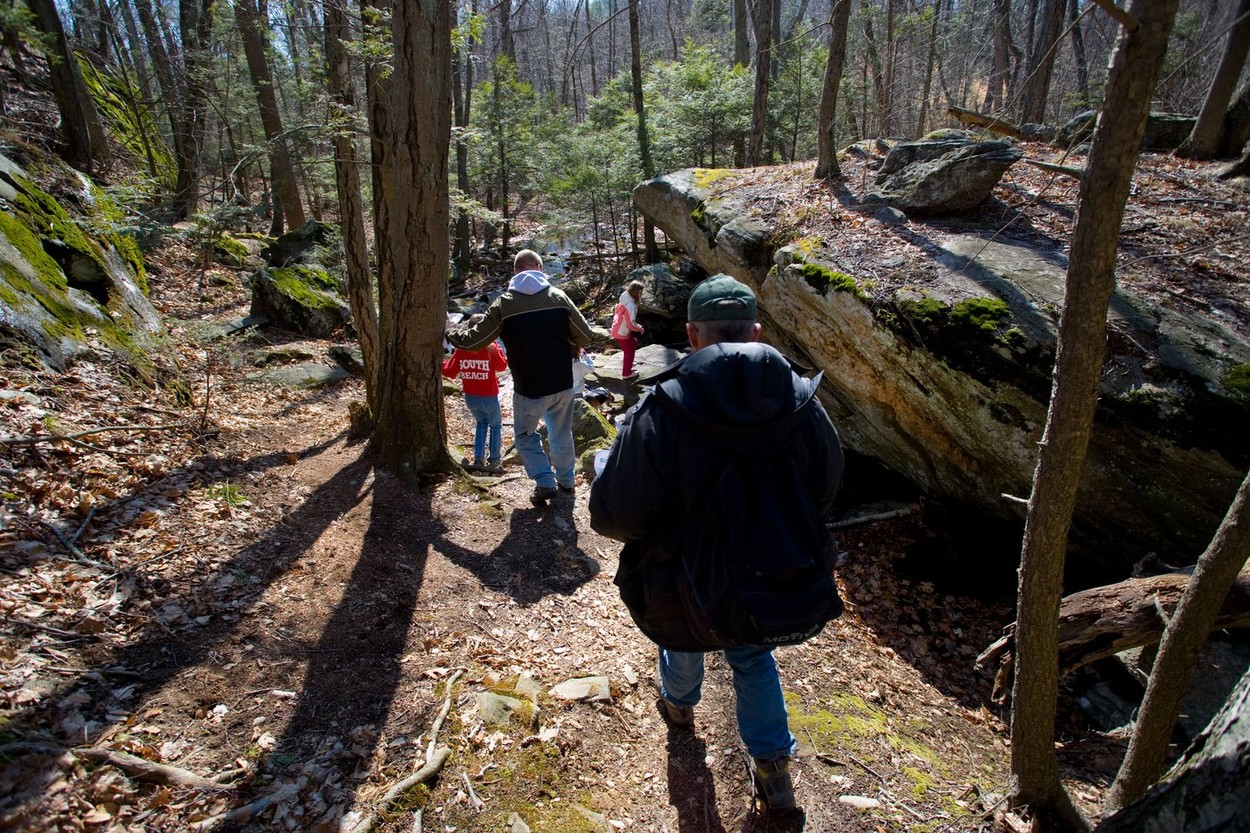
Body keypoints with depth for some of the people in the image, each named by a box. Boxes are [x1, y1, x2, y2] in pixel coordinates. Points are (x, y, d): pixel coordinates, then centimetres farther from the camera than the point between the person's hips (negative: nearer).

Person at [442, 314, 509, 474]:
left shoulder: (461, 348, -7)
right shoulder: (491, 348, -16)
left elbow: (449, 372, -1)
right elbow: (502, 366, 0)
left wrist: (441, 363, 17)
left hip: (470, 397, 4)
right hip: (488, 397, -4)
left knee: (482, 422, 26)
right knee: (496, 426, 17)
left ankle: (478, 460, 21)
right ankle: (494, 462, 18)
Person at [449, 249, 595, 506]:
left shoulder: (503, 304, -8)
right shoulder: (558, 296, -4)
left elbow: (475, 339, -1)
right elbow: (585, 336, -4)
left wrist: (452, 334, 19)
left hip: (529, 388, -2)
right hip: (562, 384, 3)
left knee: (525, 435, 19)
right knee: (562, 433, 23)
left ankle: (545, 482, 10)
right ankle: (565, 480, 35)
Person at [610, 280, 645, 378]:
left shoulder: (625, 299, 0)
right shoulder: (631, 305, -30)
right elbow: (631, 323, -27)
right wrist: (639, 328, -11)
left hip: (618, 329, 9)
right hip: (622, 333, -9)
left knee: (634, 343, 28)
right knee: (629, 352, 8)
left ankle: (626, 362, 42)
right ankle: (626, 373, 22)